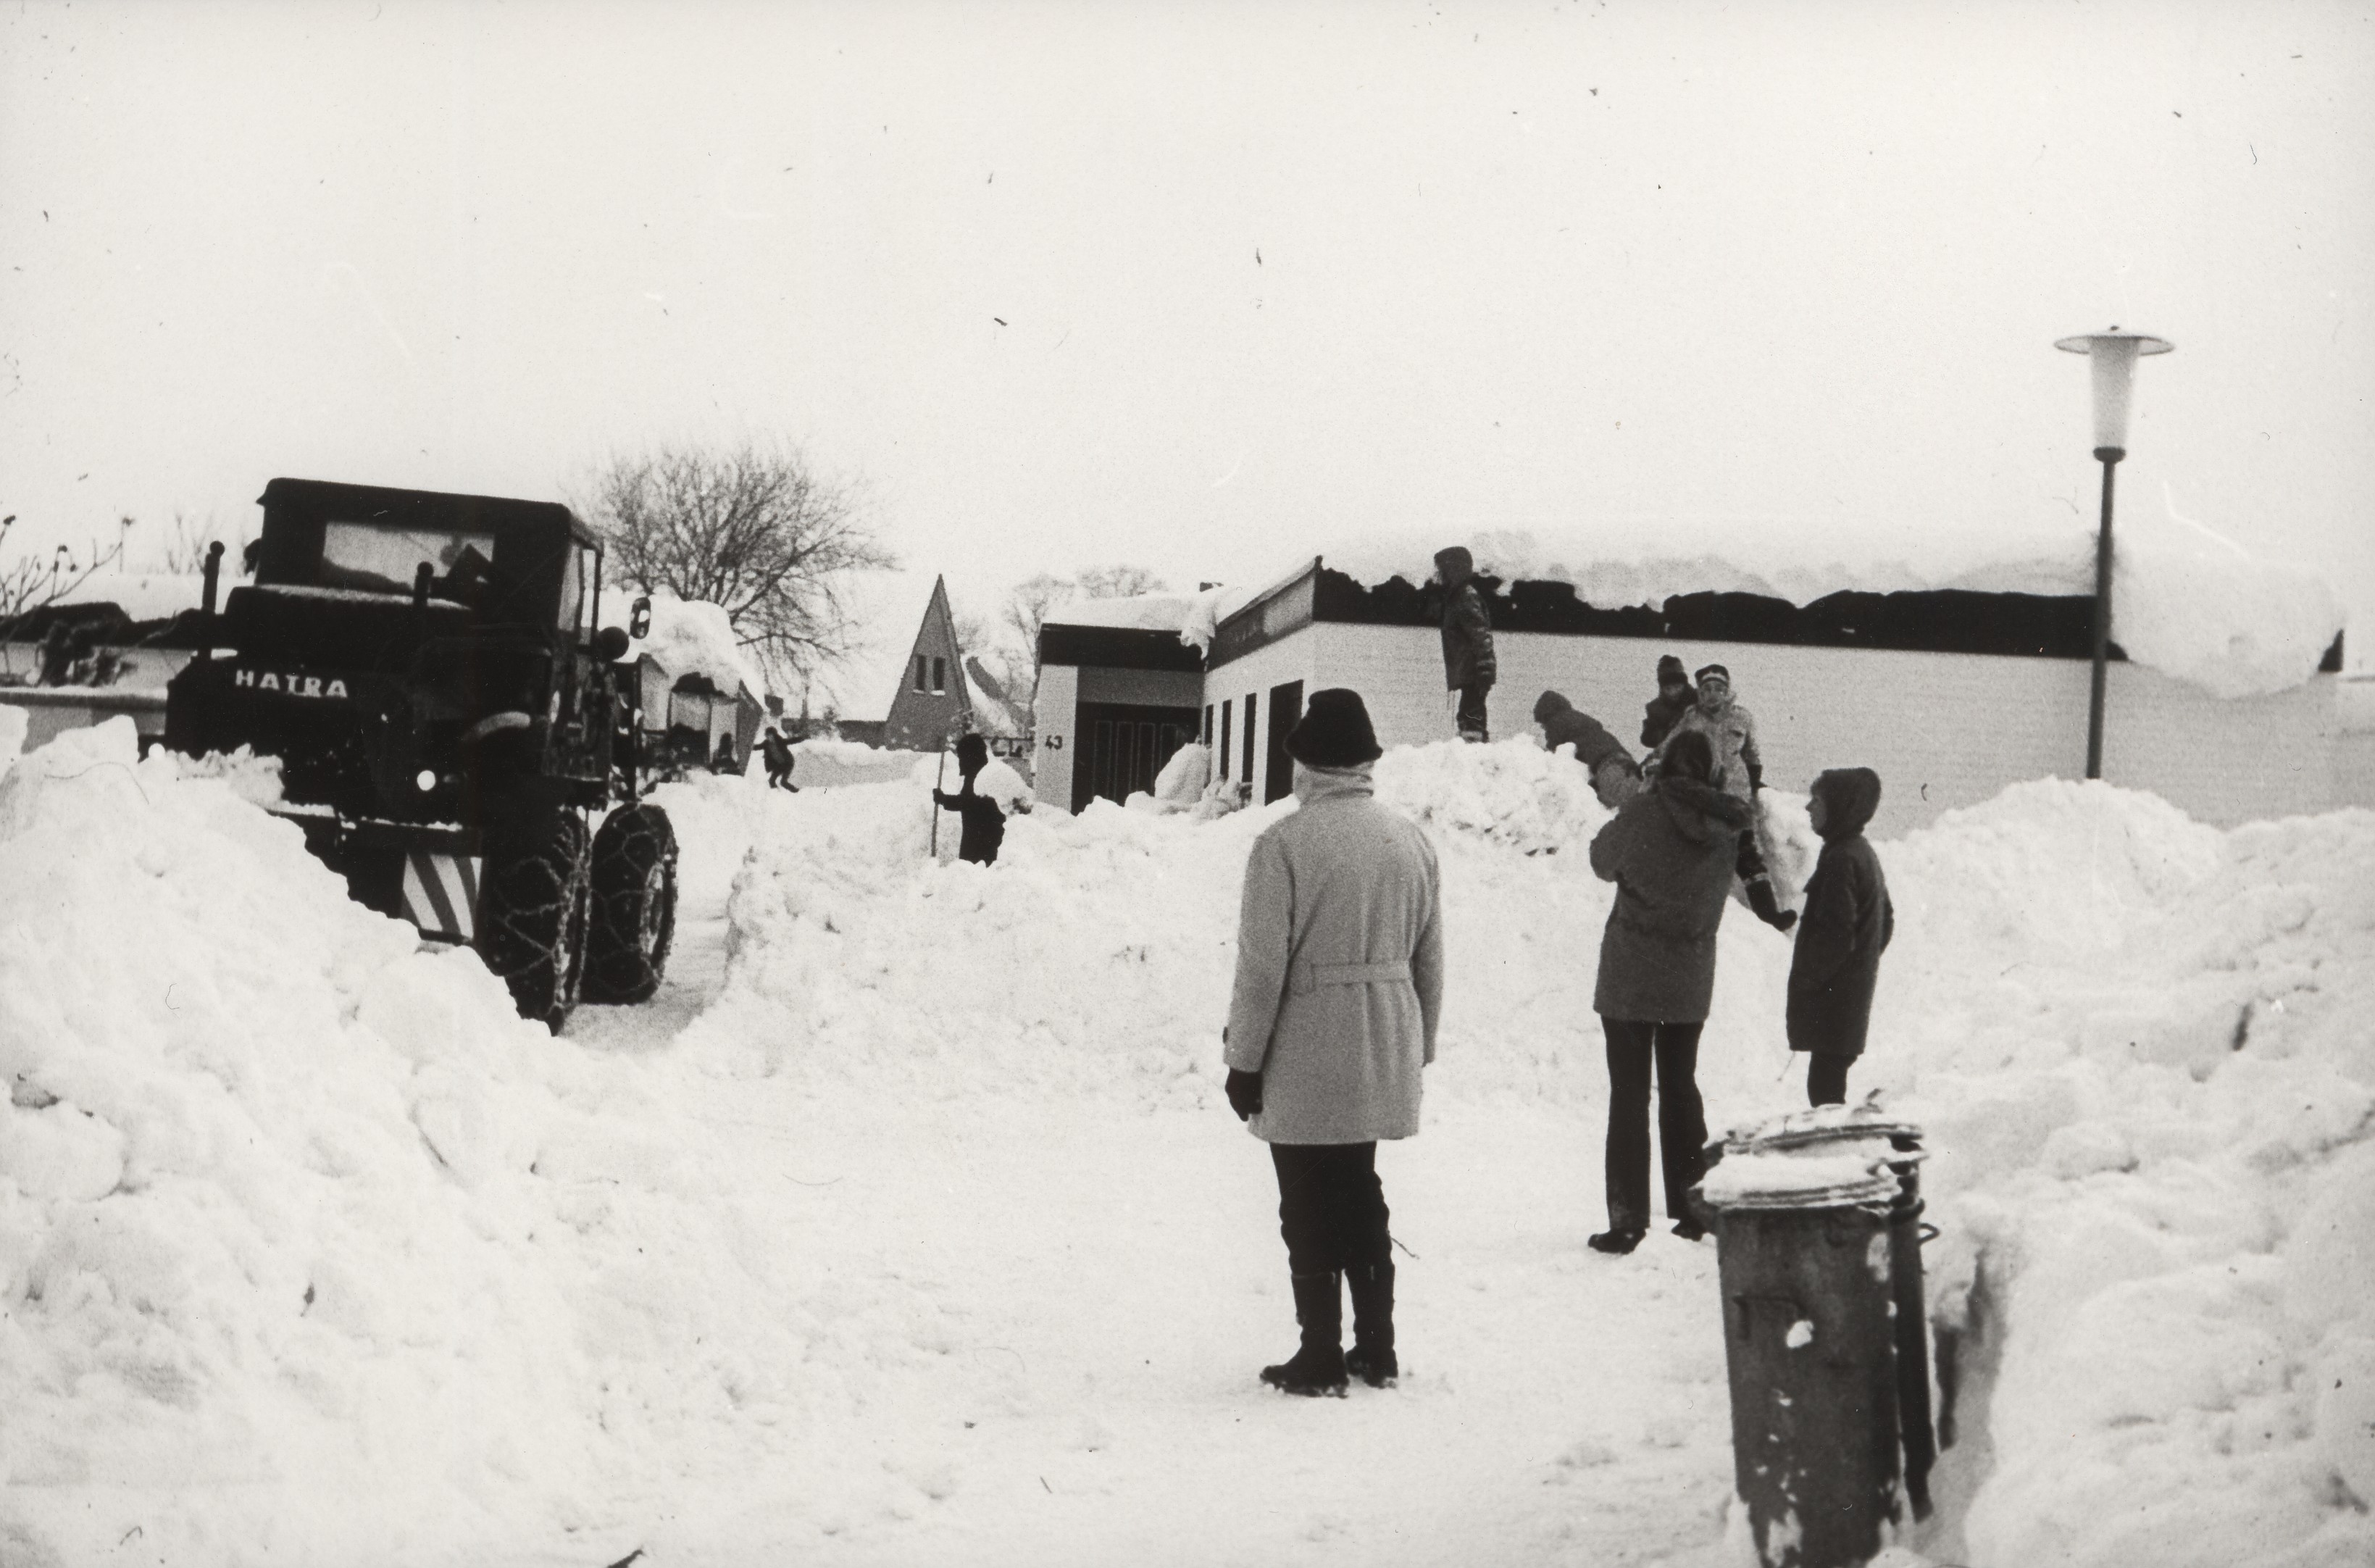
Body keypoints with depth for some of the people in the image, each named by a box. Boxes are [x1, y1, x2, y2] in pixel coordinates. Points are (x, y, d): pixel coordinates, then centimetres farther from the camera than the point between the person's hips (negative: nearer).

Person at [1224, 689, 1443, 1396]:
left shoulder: (1284, 844, -15)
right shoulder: (1411, 840, 4)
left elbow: (1262, 967, -15)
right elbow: (1429, 960, 10)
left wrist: (1244, 1060, -6)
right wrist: (1418, 1047, 20)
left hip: (1305, 1064, -6)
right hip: (1382, 1060, 6)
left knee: (1310, 1211, 5)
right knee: (1362, 1199, 19)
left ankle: (1320, 1358, 10)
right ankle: (1375, 1349, 25)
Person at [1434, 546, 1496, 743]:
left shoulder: (1466, 597, -12)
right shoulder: (1462, 594, 18)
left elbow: (1482, 636, -20)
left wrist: (1484, 674, -24)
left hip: (1471, 673, -10)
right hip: (1469, 674, 10)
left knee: (1470, 719, -14)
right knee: (1473, 718, 15)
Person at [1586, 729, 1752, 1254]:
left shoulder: (1644, 812, -14)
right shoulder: (1727, 824, -3)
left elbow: (1604, 863, -1)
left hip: (1630, 974, -4)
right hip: (1690, 980, 4)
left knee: (1628, 1093, 1)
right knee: (1680, 1087, 18)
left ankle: (1627, 1220, -1)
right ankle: (1692, 1207, 22)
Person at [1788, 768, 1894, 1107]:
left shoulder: (1841, 859, -19)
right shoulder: (1863, 852, 13)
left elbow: (1834, 935, -22)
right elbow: (1885, 922, 22)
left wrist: (1805, 979, -13)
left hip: (1832, 1000, -10)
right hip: (1856, 991, 10)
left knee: (1824, 1087, -7)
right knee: (1829, 1083, 15)